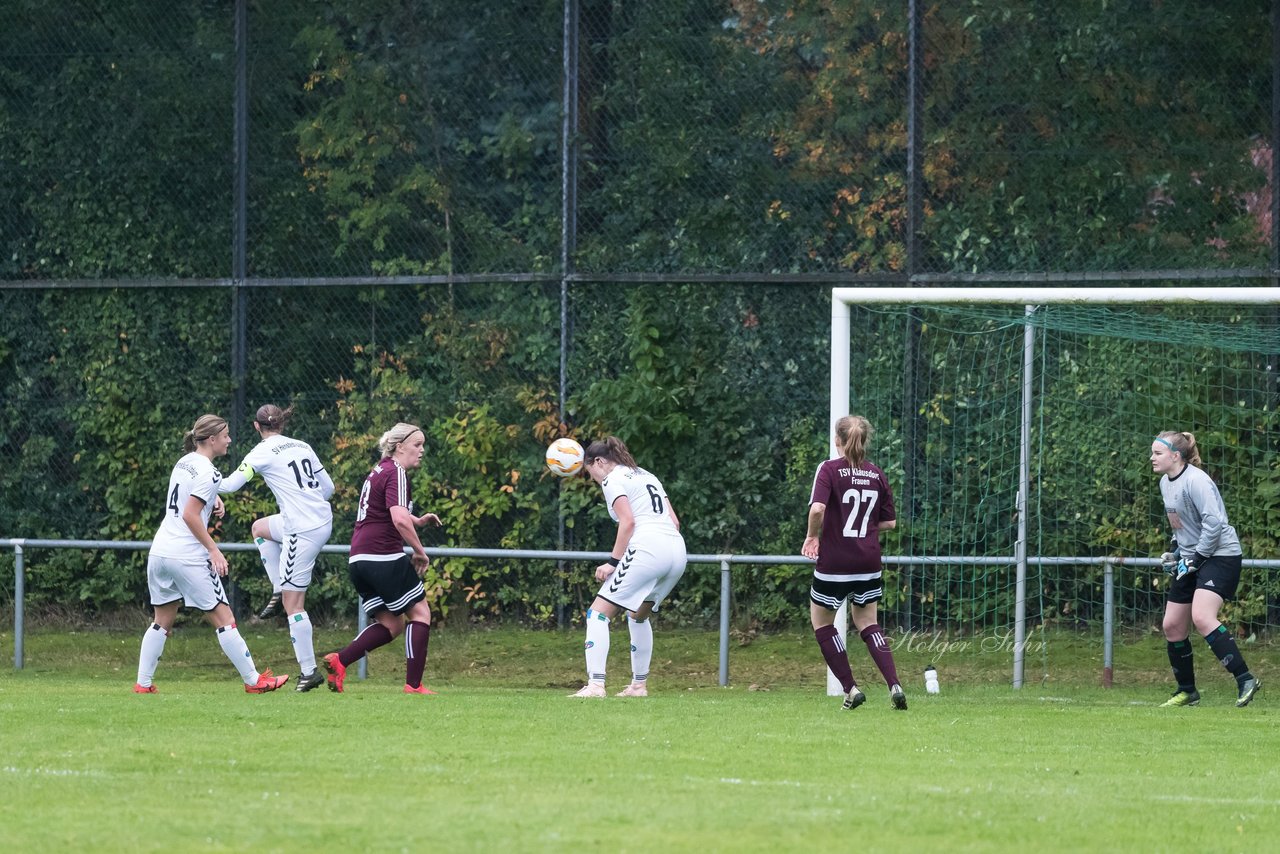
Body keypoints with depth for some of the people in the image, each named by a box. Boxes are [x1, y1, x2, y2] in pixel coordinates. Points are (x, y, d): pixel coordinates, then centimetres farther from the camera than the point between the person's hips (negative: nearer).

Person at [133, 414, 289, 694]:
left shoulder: (184, 462, 14)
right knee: (223, 618, -1)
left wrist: (213, 499, 18)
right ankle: (253, 680, 4)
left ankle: (142, 684, 10)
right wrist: (214, 550, -15)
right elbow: (190, 515, -18)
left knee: (162, 621, 15)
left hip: (160, 552, 8)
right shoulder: (207, 473, -12)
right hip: (188, 556, -8)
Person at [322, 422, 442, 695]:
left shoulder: (379, 471, 19)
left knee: (391, 624, 13)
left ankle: (339, 661, -1)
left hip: (359, 560, 9)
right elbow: (399, 519, -25)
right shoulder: (396, 474, -11)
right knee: (420, 612, 2)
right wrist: (419, 551, -13)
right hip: (384, 557, -9)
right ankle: (413, 685, -3)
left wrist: (418, 520, 24)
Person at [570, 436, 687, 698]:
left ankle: (595, 685, -17)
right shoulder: (647, 476, 26)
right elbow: (674, 521, 22)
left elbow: (628, 522, -11)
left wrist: (613, 562, -9)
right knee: (638, 615, 28)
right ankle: (639, 684, 28)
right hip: (677, 551, 8)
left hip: (647, 547, -8)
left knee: (598, 613, -5)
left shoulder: (612, 480, 2)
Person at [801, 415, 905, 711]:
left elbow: (818, 508, -24)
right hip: (868, 562, 5)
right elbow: (889, 521, 9)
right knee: (867, 623, 18)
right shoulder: (877, 474, 5)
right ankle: (894, 685, 1)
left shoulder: (830, 469, -10)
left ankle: (850, 687, 9)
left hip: (834, 563, -4)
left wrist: (812, 536, -6)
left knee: (821, 621, 15)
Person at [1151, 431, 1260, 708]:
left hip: (1221, 556, -10)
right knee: (1173, 626, 8)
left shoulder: (1196, 481, -18)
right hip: (1191, 560, 10)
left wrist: (1196, 559, -20)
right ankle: (1187, 691, 23)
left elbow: (1213, 522, -24)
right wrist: (1178, 551, 14)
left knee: (1202, 617, -29)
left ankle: (1245, 680, -29)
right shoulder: (1165, 482, 11)